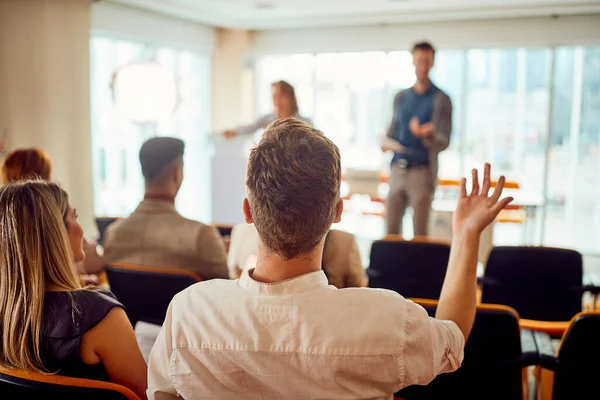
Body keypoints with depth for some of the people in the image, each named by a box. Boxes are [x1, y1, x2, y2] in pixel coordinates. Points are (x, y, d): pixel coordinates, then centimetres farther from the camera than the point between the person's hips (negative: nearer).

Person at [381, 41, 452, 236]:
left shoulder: (440, 99, -2)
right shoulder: (401, 97, 14)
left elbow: (444, 142, -8)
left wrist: (426, 134, -29)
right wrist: (387, 142, -1)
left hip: (422, 171, -5)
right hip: (397, 169, 5)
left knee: (419, 233, 0)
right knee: (391, 229, 6)